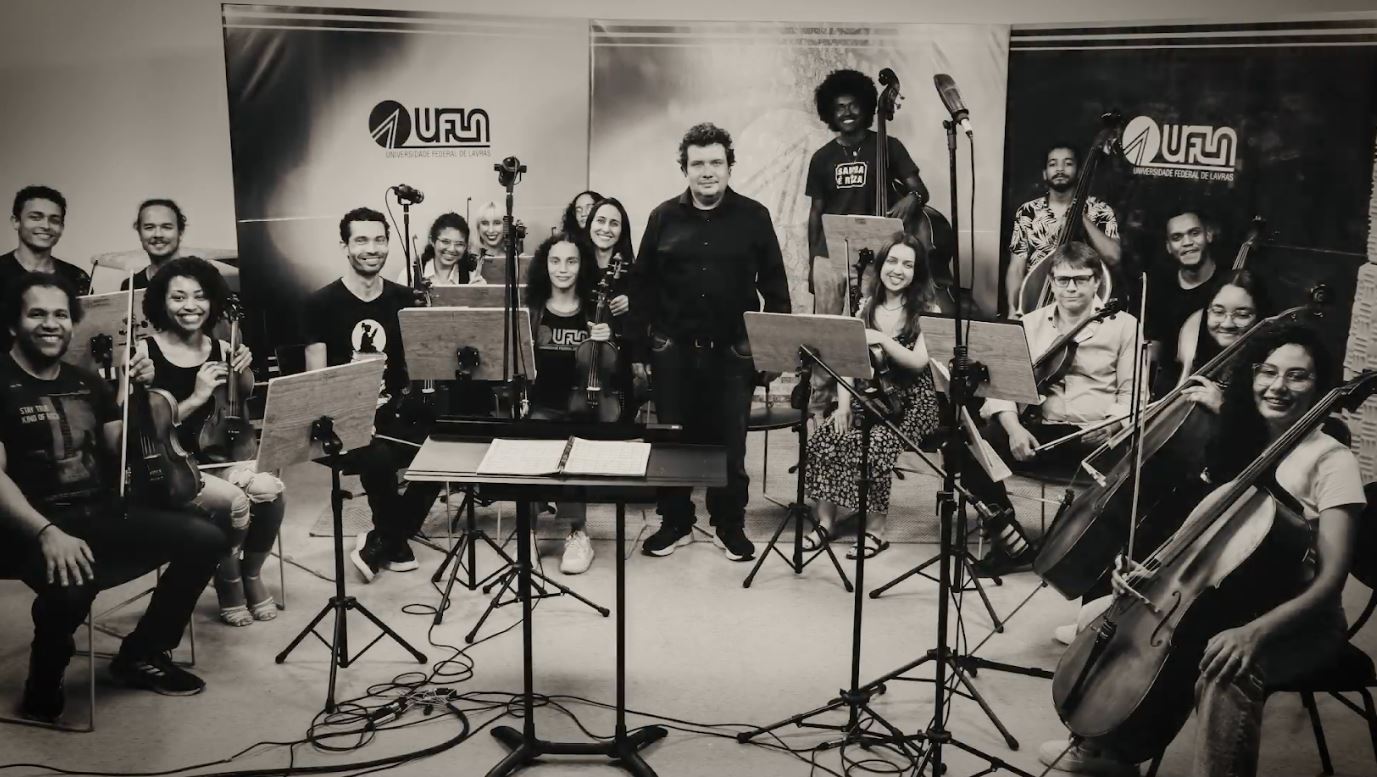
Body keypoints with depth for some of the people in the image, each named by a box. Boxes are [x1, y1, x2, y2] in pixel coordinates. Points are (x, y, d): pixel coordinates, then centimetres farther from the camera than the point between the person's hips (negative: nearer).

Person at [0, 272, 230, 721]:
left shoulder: (86, 382, 14)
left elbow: (123, 453, 11)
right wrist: (47, 532, -28)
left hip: (103, 515, 7)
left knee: (206, 538, -7)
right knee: (72, 585, -39)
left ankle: (142, 655, 9)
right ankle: (44, 688, -4)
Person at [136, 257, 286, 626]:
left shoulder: (221, 350, 2)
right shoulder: (144, 353, -10)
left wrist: (244, 371, -9)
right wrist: (195, 398, -22)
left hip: (216, 455, 4)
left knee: (270, 489, -25)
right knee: (235, 500, -29)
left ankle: (251, 574, 3)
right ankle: (228, 582, 1)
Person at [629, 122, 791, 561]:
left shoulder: (754, 217, 1)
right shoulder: (663, 217, 4)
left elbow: (774, 286, 4)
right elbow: (642, 287, 6)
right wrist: (639, 350, 4)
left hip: (733, 351, -1)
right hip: (674, 351, 1)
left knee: (730, 443, 6)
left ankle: (730, 526, 21)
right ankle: (675, 523, 23)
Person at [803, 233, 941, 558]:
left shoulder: (927, 311, -3)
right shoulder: (868, 306, 10)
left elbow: (918, 362, -15)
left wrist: (882, 339, -25)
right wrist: (843, 405, -10)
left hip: (911, 402, -4)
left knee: (872, 446, -31)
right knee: (823, 438, -21)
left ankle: (876, 529, -16)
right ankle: (825, 521, -12)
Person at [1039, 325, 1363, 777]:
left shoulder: (1332, 461, -16)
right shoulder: (1242, 441, 5)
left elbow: (1331, 577, -22)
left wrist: (1255, 630, -35)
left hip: (1298, 621, -7)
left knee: (1226, 671, -37)